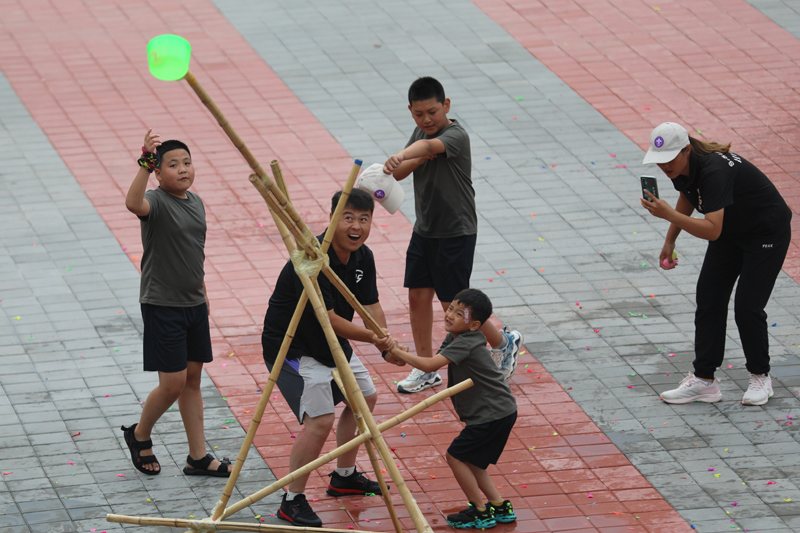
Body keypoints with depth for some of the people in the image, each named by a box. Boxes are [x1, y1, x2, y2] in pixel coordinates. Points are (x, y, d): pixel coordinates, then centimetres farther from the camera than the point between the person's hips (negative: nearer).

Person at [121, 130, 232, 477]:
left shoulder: (195, 202, 8)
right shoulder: (156, 202, -16)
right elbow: (133, 203, -42)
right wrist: (145, 163, -55)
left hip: (194, 304, 7)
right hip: (162, 305, -7)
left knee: (193, 378, 12)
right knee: (173, 383, -5)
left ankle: (198, 457, 18)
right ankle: (139, 436, 21)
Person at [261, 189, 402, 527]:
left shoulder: (362, 257, -2)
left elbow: (371, 306, -2)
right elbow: (327, 318, -31)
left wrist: (387, 347, -19)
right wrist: (373, 337, -35)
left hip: (332, 345, 10)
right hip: (292, 348, -10)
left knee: (365, 397, 23)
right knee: (319, 420, -20)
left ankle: (344, 476, 40)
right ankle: (292, 502, -9)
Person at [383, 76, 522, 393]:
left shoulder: (455, 135, -21)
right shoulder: (420, 133, 5)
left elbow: (429, 145, -43)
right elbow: (399, 174, 1)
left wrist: (401, 156, -64)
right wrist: (418, 159, -20)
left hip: (456, 233, -8)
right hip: (425, 230, 8)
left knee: (453, 304, -1)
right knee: (418, 296, 7)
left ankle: (504, 342, 22)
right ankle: (426, 370, 18)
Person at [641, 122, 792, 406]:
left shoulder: (713, 171, -38)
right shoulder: (679, 167, -11)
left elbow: (712, 230, -45)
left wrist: (668, 214, -49)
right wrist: (670, 240, 10)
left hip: (767, 233, -8)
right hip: (731, 230, 8)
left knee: (747, 307, -10)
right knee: (708, 298, 0)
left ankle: (760, 376, 13)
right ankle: (704, 381, 5)